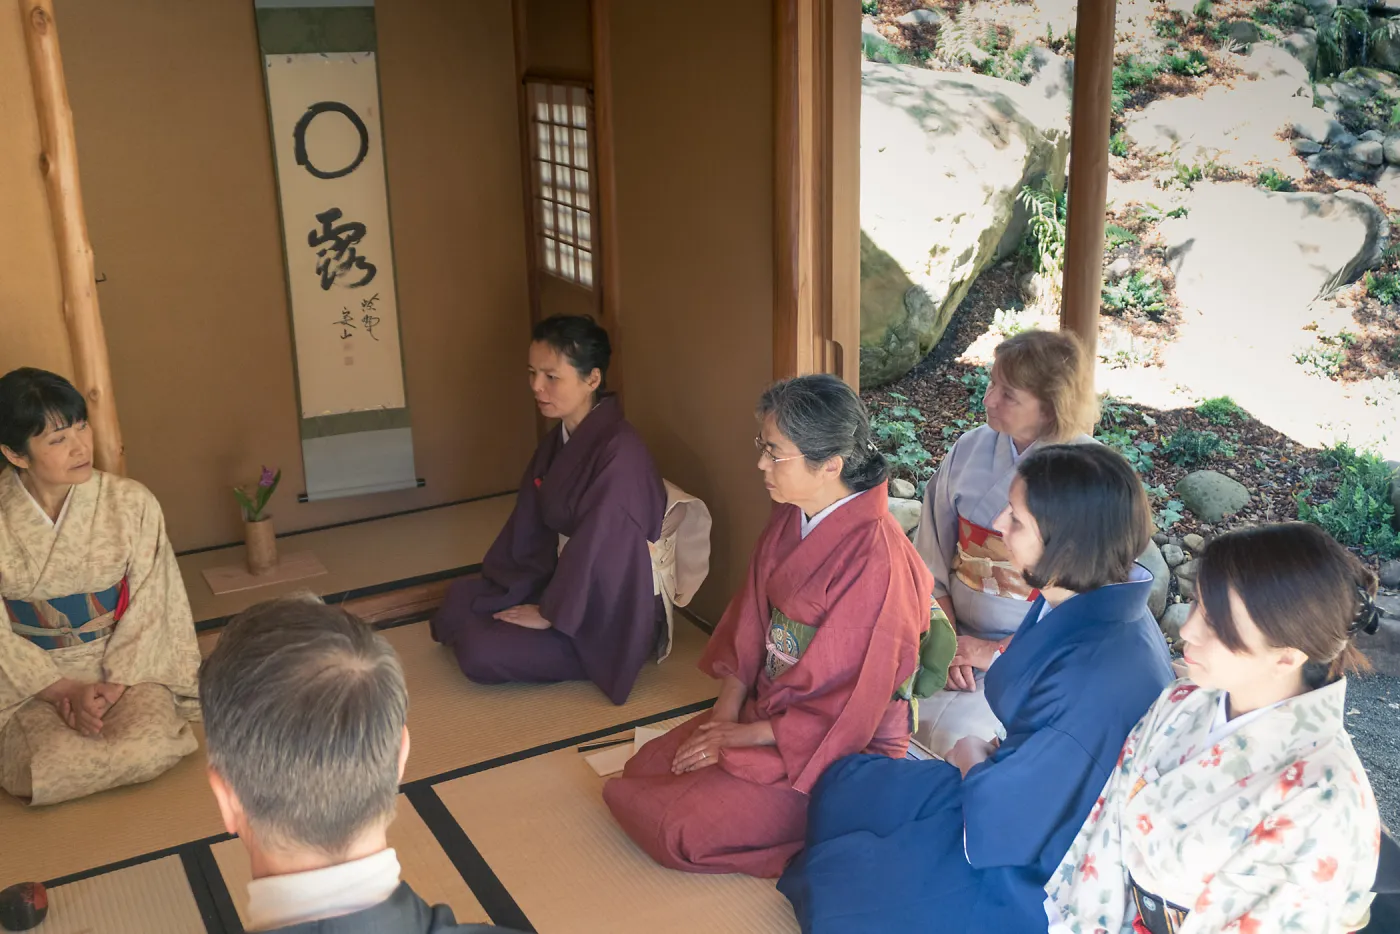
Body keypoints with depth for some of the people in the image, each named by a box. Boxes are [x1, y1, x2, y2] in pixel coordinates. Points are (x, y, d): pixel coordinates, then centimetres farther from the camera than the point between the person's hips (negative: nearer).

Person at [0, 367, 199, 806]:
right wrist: (66, 691, -16)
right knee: (49, 766, -26)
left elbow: (147, 610, -5)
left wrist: (113, 686, -17)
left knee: (148, 748, -26)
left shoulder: (131, 503, -8)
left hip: (125, 666, 1)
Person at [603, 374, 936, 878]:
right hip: (763, 710, 8)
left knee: (686, 829, -15)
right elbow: (750, 621, 7)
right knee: (642, 771, 3)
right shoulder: (790, 520, -2)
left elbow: (849, 704, -23)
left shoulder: (875, 557, -27)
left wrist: (744, 735, -15)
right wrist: (728, 709, -4)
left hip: (839, 745, -8)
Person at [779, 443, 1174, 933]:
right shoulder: (1081, 603, -8)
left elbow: (1008, 818, -27)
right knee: (842, 784, 16)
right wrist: (991, 757, -4)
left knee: (828, 881, 1)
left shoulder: (1101, 673, -38)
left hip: (1036, 876, -9)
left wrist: (971, 758, -8)